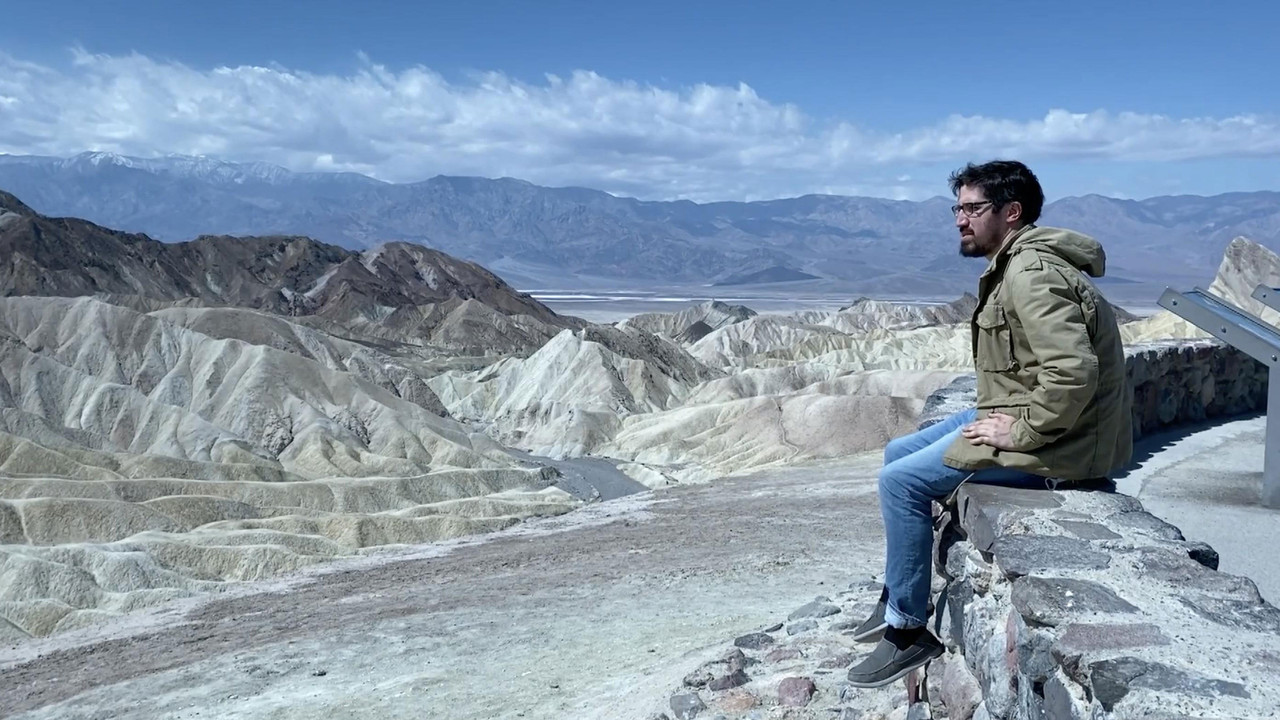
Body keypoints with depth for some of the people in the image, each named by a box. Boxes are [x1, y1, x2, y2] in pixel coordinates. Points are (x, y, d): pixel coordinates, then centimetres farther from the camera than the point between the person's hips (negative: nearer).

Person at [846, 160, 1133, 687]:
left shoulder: (1032, 274, -22)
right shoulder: (1013, 264, 12)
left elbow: (1073, 372, -33)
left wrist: (1020, 431, -22)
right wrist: (999, 414, 8)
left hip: (1053, 439, -11)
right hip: (1019, 414, 11)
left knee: (901, 481, -15)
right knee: (897, 453, 13)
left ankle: (908, 630, -1)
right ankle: (897, 597, 22)